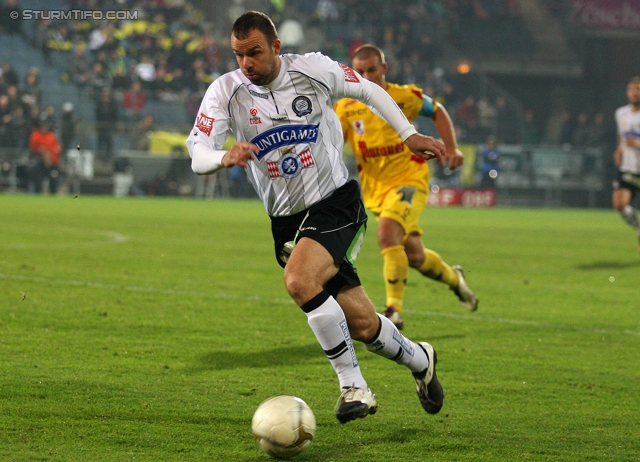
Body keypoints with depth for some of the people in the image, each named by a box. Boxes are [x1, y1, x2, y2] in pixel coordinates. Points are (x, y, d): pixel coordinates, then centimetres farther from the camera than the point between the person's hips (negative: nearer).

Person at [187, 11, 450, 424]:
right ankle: (420, 361, 36)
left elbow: (369, 91, 8)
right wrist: (225, 157, -38)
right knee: (361, 324, 4)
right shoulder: (226, 91, -8)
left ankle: (354, 387, -18)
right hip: (286, 219, 3)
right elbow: (197, 156, -17)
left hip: (336, 203, -3)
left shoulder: (314, 70, -9)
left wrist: (409, 134, 5)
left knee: (299, 281, -30)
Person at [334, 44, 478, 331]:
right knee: (413, 255, 8)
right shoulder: (345, 107, 1)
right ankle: (453, 278, 40)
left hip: (409, 180, -4)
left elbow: (437, 112, 12)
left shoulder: (404, 97, -4)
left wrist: (451, 148, 4)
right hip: (375, 189, 4)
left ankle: (394, 310, -25)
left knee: (387, 232, -29)